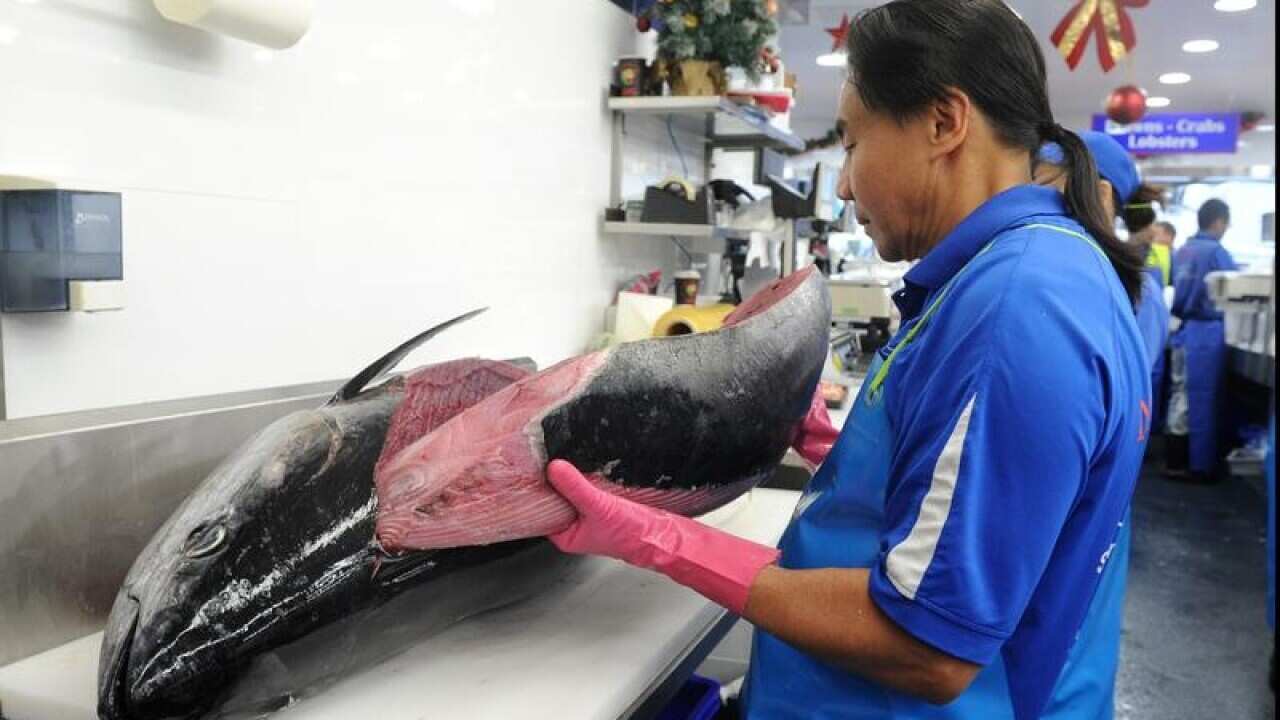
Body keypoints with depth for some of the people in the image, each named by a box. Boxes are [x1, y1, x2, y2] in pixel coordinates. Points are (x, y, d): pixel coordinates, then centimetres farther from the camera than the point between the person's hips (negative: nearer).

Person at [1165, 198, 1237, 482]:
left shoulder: (1182, 250, 11)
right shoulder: (1216, 252, -12)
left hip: (1182, 331, 7)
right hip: (1206, 333, -7)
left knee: (1180, 395, 10)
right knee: (1203, 400, 0)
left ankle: (1175, 461, 15)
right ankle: (1201, 466, 6)